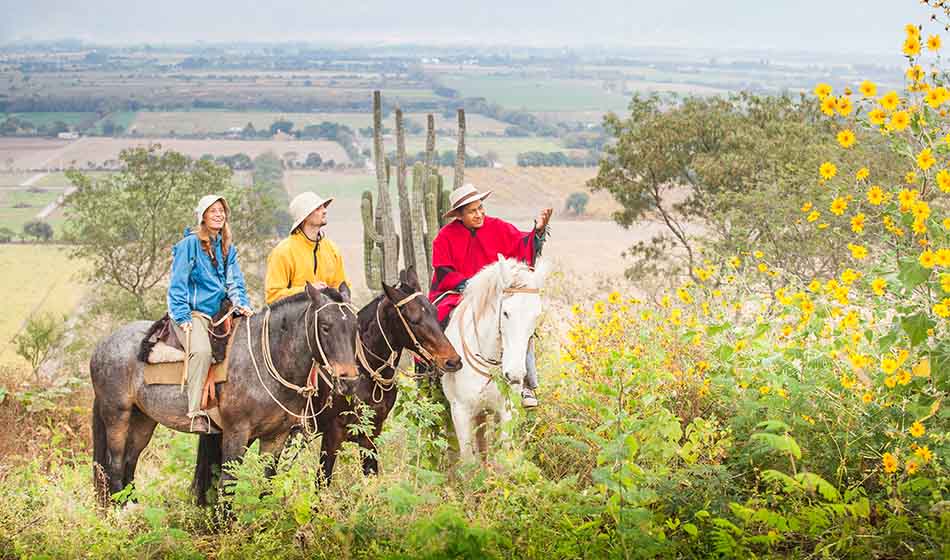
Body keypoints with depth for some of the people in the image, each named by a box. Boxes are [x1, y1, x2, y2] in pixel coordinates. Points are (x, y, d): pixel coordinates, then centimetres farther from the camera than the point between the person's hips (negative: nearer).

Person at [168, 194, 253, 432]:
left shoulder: (228, 249, 17)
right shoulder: (190, 244, -3)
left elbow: (234, 281, 13)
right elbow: (177, 284, -6)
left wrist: (241, 304, -7)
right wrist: (183, 317, -14)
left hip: (218, 313, 8)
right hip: (192, 313, -7)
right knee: (202, 350, -33)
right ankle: (197, 413, -35)